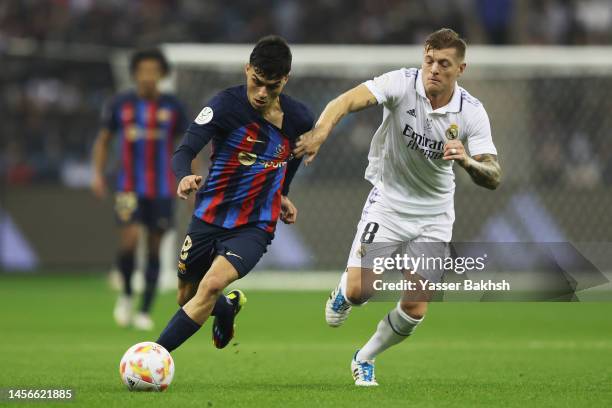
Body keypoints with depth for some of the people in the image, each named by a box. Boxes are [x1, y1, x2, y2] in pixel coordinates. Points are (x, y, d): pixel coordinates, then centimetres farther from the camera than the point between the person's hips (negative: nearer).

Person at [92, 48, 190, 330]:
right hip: (129, 188, -1)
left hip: (162, 189, 1)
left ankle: (145, 312, 12)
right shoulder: (120, 105, 1)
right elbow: (103, 140, 12)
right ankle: (126, 296, 5)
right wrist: (98, 174, 0)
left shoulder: (172, 107, 2)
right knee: (129, 239, -19)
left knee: (154, 248, 2)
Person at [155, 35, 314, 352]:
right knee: (187, 298, 16)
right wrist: (184, 177, -48)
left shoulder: (298, 119, -5)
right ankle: (229, 307, 53)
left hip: (254, 227, -1)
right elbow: (185, 151, -27)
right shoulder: (226, 104, -16)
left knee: (212, 284, -27)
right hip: (208, 218, 1)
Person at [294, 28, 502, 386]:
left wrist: (469, 162, -41)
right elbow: (350, 100, -35)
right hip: (388, 201, -2)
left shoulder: (472, 112, -13)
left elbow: (493, 177, -19)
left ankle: (365, 359, 28)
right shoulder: (402, 84, -19)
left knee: (415, 310, -1)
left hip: (434, 214, 2)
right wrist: (320, 131, -55)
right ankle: (342, 293, 23)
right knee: (359, 291, -17)